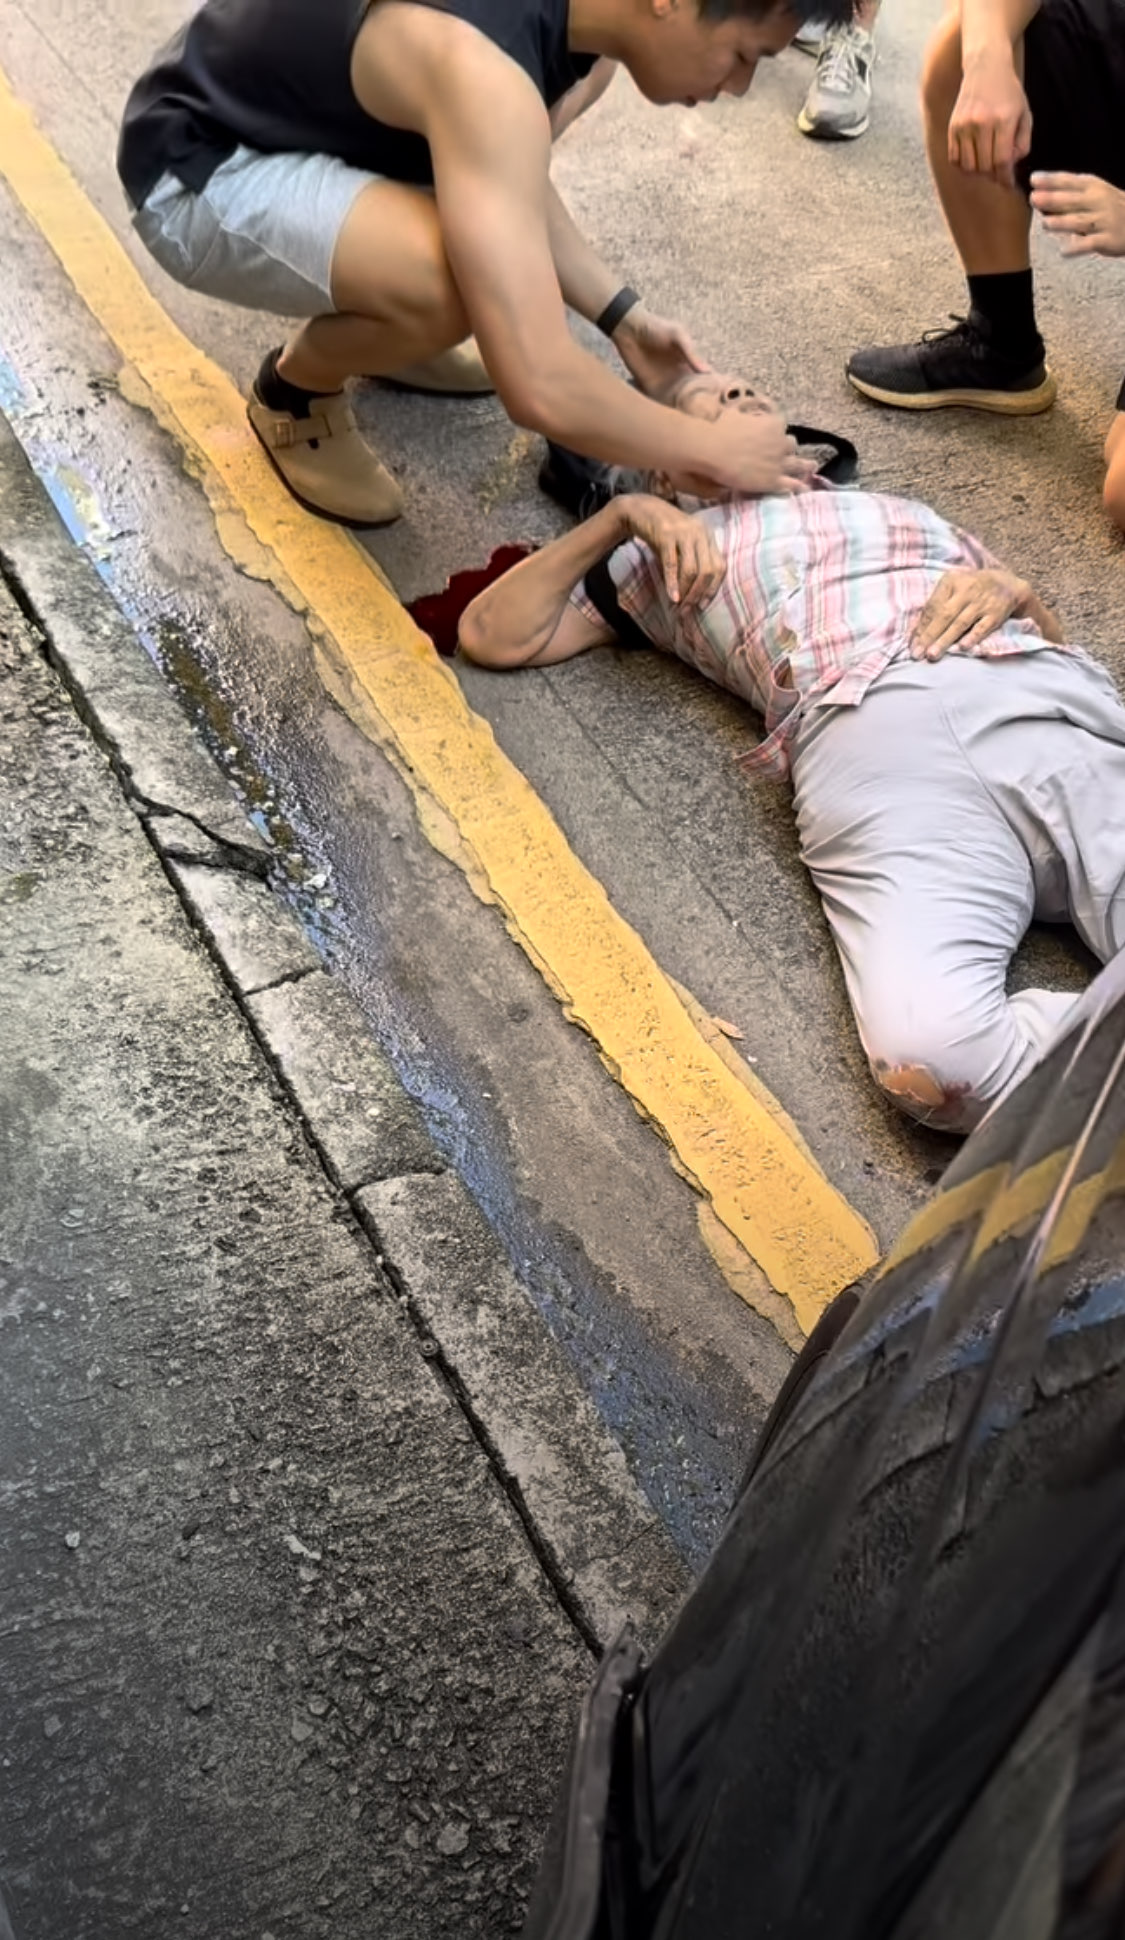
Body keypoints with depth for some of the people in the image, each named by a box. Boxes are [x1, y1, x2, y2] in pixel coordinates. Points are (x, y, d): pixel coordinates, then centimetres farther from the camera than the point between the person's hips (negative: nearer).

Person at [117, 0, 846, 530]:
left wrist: (623, 316, 1)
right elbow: (540, 389, -39)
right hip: (195, 173, -9)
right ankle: (294, 391, 0)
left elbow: (512, 186, 11)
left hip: (280, 114, 9)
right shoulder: (483, 67, -35)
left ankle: (373, 326, 18)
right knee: (453, 288, -33)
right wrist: (714, 452, -25)